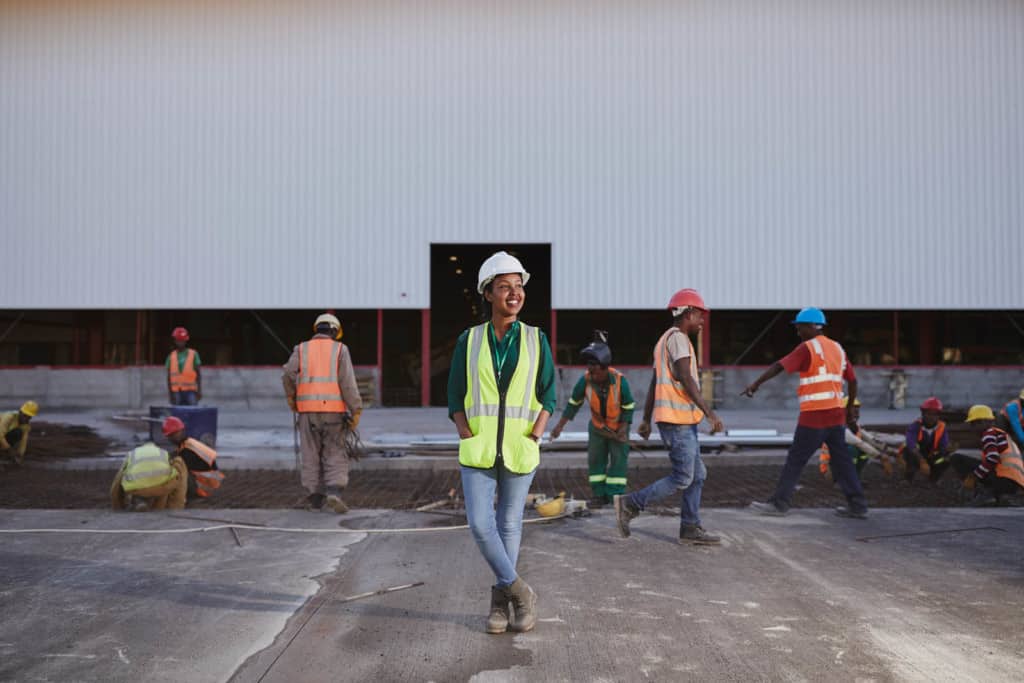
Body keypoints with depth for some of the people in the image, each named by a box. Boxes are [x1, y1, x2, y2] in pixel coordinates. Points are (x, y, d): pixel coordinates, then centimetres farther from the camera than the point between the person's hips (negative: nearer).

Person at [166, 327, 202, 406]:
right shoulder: (171, 356, 7)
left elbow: (198, 374, 1)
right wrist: (169, 393, 3)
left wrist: (200, 390, -6)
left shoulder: (193, 354, 1)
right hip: (177, 392, 2)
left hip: (190, 391, -2)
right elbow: (169, 377, 8)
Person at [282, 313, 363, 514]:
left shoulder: (301, 349, 8)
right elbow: (347, 381, -9)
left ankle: (316, 498, 12)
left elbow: (288, 374, -9)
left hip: (309, 410, 2)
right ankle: (334, 493, -13)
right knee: (336, 456, 4)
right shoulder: (340, 349, 3)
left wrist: (291, 399, 8)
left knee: (312, 456, 12)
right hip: (334, 410, -1)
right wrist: (356, 411, -10)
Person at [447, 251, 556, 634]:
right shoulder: (469, 340, 0)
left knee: (509, 523, 8)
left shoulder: (536, 339, 0)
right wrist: (465, 434, -11)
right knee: (480, 524, -8)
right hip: (479, 448, 0)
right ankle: (521, 594, 9)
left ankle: (500, 599, 24)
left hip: (520, 448, 0)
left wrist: (537, 432, -11)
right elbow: (455, 395, 3)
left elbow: (548, 392, 3)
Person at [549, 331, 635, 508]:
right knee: (595, 458, 0)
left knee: (619, 458, -6)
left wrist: (623, 429, -23)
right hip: (597, 425, 2)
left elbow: (628, 406, -15)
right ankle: (599, 494, 8)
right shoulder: (585, 380, -25)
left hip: (619, 425, -2)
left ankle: (615, 495, 1)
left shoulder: (619, 380, -30)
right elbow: (574, 402, -10)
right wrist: (560, 425, -14)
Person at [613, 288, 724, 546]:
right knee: (682, 478, -6)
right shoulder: (677, 337, -12)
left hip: (683, 420, 10)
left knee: (697, 475, 11)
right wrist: (710, 413, -22)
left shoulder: (665, 340, 19)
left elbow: (653, 384, 21)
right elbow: (686, 380, -21)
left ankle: (690, 528, 15)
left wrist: (646, 419, 22)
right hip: (677, 420, -10)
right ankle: (630, 504, -1)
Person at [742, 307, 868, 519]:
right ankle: (857, 505, 14)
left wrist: (756, 383, -15)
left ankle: (779, 503, 2)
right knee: (841, 461, 12)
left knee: (795, 460, -2)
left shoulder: (808, 347, -7)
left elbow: (779, 366, -16)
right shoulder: (837, 348, 15)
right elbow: (852, 380, 19)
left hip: (814, 416, -7)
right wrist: (849, 408, 26)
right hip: (836, 414, 7)